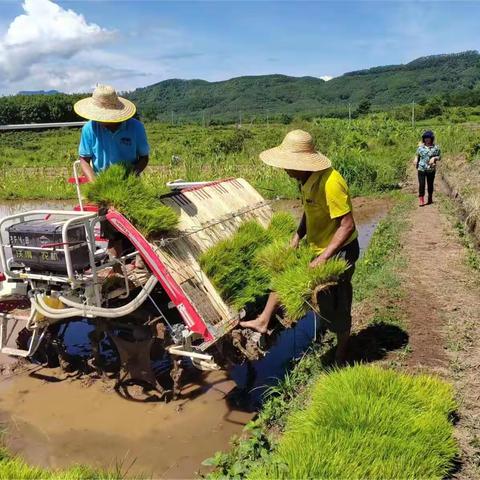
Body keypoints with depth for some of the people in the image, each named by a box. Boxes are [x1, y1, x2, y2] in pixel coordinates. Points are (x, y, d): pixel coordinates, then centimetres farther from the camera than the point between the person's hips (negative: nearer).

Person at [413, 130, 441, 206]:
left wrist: (434, 158, -16)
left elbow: (439, 157, 3)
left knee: (430, 184, 10)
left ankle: (430, 199, 26)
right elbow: (417, 155, 17)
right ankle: (421, 200, -3)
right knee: (421, 184, -7)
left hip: (431, 169, 0)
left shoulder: (436, 147, -1)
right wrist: (416, 160, 1)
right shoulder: (420, 147, 5)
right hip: (421, 169, 0)